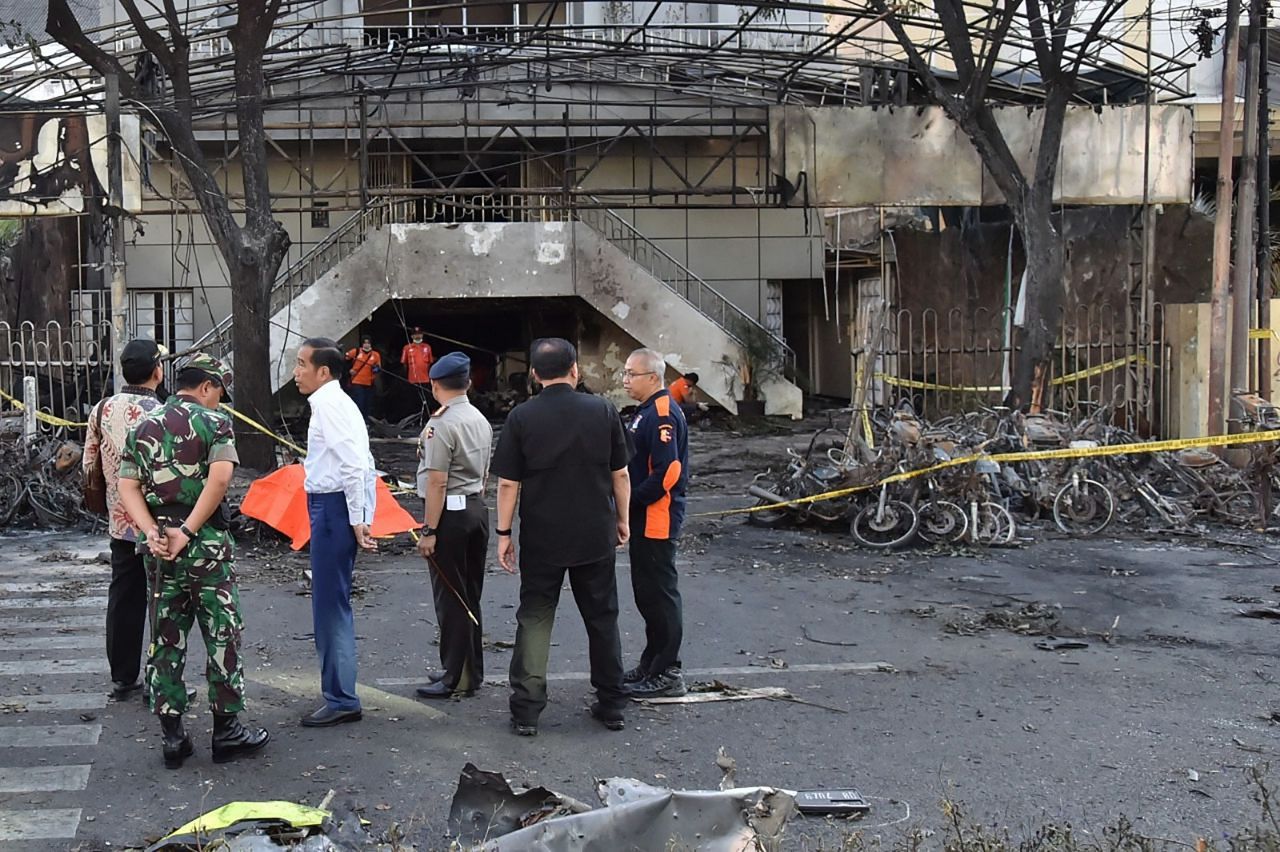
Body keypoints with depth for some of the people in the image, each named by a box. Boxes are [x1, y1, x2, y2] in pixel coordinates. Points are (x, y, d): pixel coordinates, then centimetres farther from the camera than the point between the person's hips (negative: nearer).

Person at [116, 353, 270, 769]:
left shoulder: (143, 426, 12)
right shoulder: (214, 421, -5)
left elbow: (128, 486, 1)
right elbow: (219, 477, -21)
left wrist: (152, 531, -10)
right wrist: (187, 532, -18)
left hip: (159, 547, 5)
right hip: (207, 546, -5)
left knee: (166, 641, 11)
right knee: (222, 638, 6)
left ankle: (172, 737, 14)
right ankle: (226, 731, 12)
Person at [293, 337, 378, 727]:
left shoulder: (328, 405, -15)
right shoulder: (337, 402, 16)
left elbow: (354, 466, -23)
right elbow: (363, 465, 17)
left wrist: (356, 521, -20)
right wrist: (364, 517, 16)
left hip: (331, 508, -11)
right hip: (334, 507, 11)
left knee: (331, 605, -3)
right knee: (334, 604, 17)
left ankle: (340, 700, 4)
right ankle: (340, 695, 26)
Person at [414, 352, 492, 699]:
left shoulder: (442, 424, -16)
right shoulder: (481, 420, 11)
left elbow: (437, 482, -18)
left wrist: (429, 531, -16)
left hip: (450, 513, -8)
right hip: (477, 509, 9)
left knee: (450, 597, -2)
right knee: (470, 595, 15)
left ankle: (455, 679, 4)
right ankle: (472, 674, 22)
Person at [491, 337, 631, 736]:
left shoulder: (522, 417, -8)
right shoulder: (602, 411, -3)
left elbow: (508, 482, -7)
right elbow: (620, 473, 2)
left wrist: (503, 532, 1)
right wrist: (622, 520, 14)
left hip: (541, 538, -1)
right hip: (596, 536, 2)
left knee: (534, 619, 7)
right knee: (602, 617, 13)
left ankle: (526, 710, 6)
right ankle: (612, 705, 20)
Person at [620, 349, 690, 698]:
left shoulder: (663, 414, -18)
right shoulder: (647, 411, 15)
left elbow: (668, 472, -25)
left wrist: (631, 501, -18)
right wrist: (629, 502, 10)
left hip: (657, 518, -10)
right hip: (644, 519, 10)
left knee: (660, 593, -4)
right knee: (647, 592, 17)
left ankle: (667, 674, 3)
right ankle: (652, 664, 27)